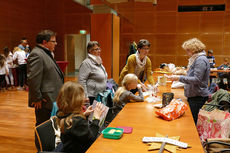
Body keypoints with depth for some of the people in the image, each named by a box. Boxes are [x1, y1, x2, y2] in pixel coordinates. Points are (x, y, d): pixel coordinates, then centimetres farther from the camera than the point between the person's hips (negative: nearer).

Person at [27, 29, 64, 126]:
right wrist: (37, 99, -18)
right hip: (45, 101, -10)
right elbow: (33, 79, -22)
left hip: (51, 100, 10)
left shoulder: (46, 53, 16)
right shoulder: (36, 55, -17)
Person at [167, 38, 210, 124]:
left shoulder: (201, 60, -16)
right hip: (193, 95, 10)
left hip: (198, 97, -10)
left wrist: (179, 78, -22)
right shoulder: (196, 58, 16)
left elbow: (196, 80, -23)